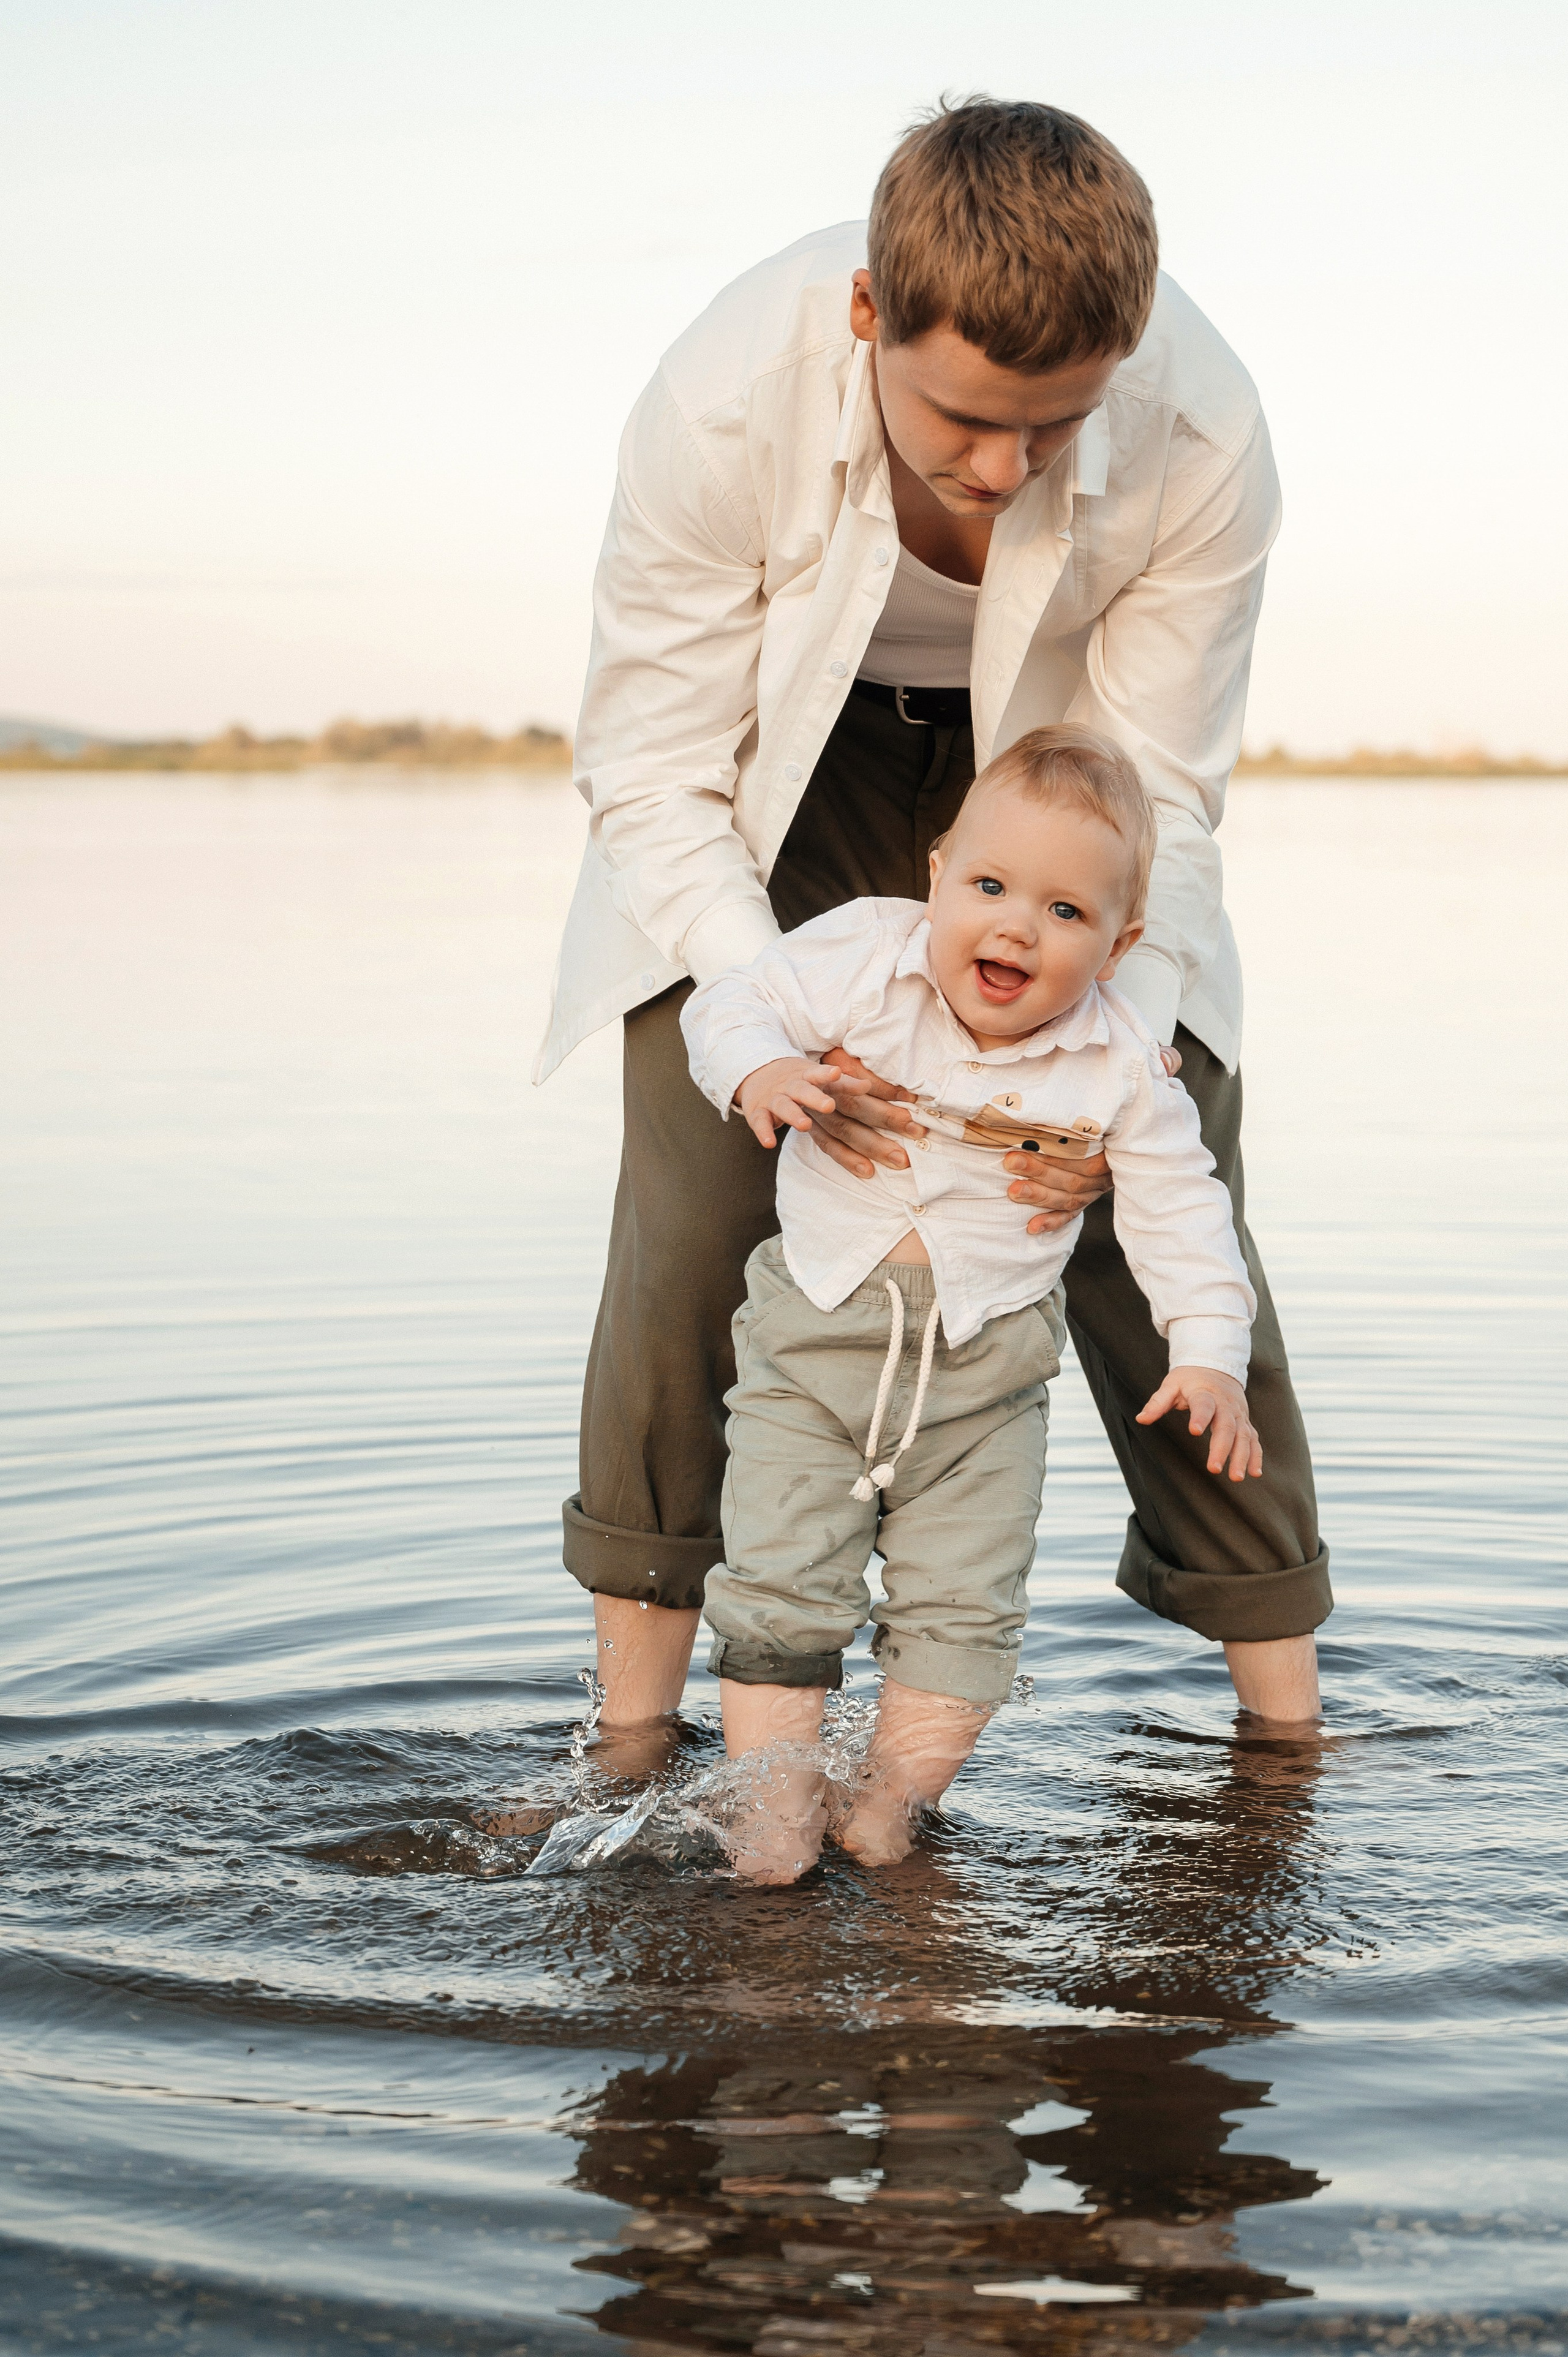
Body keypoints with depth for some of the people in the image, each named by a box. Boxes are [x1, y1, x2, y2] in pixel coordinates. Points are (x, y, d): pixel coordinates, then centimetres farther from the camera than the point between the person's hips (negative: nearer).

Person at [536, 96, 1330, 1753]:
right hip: (787, 763, 0)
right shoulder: (720, 403, -34)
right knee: (694, 1204, -12)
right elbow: (654, 772, -23)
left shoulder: (1201, 439, -32)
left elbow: (1156, 794, -20)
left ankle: (1289, 1730, 9)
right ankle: (633, 1738, 4)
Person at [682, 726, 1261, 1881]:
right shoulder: (862, 958, -10)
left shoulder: (1119, 1066, -8)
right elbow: (731, 1004, -6)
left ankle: (899, 1795, 15)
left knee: (964, 1601, 1)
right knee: (776, 1580, -3)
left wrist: (1209, 1352, -11)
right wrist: (759, 1067, -29)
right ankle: (775, 1791, 9)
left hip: (987, 1371, 0)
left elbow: (1181, 1206, -2)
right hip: (814, 1337, 0)